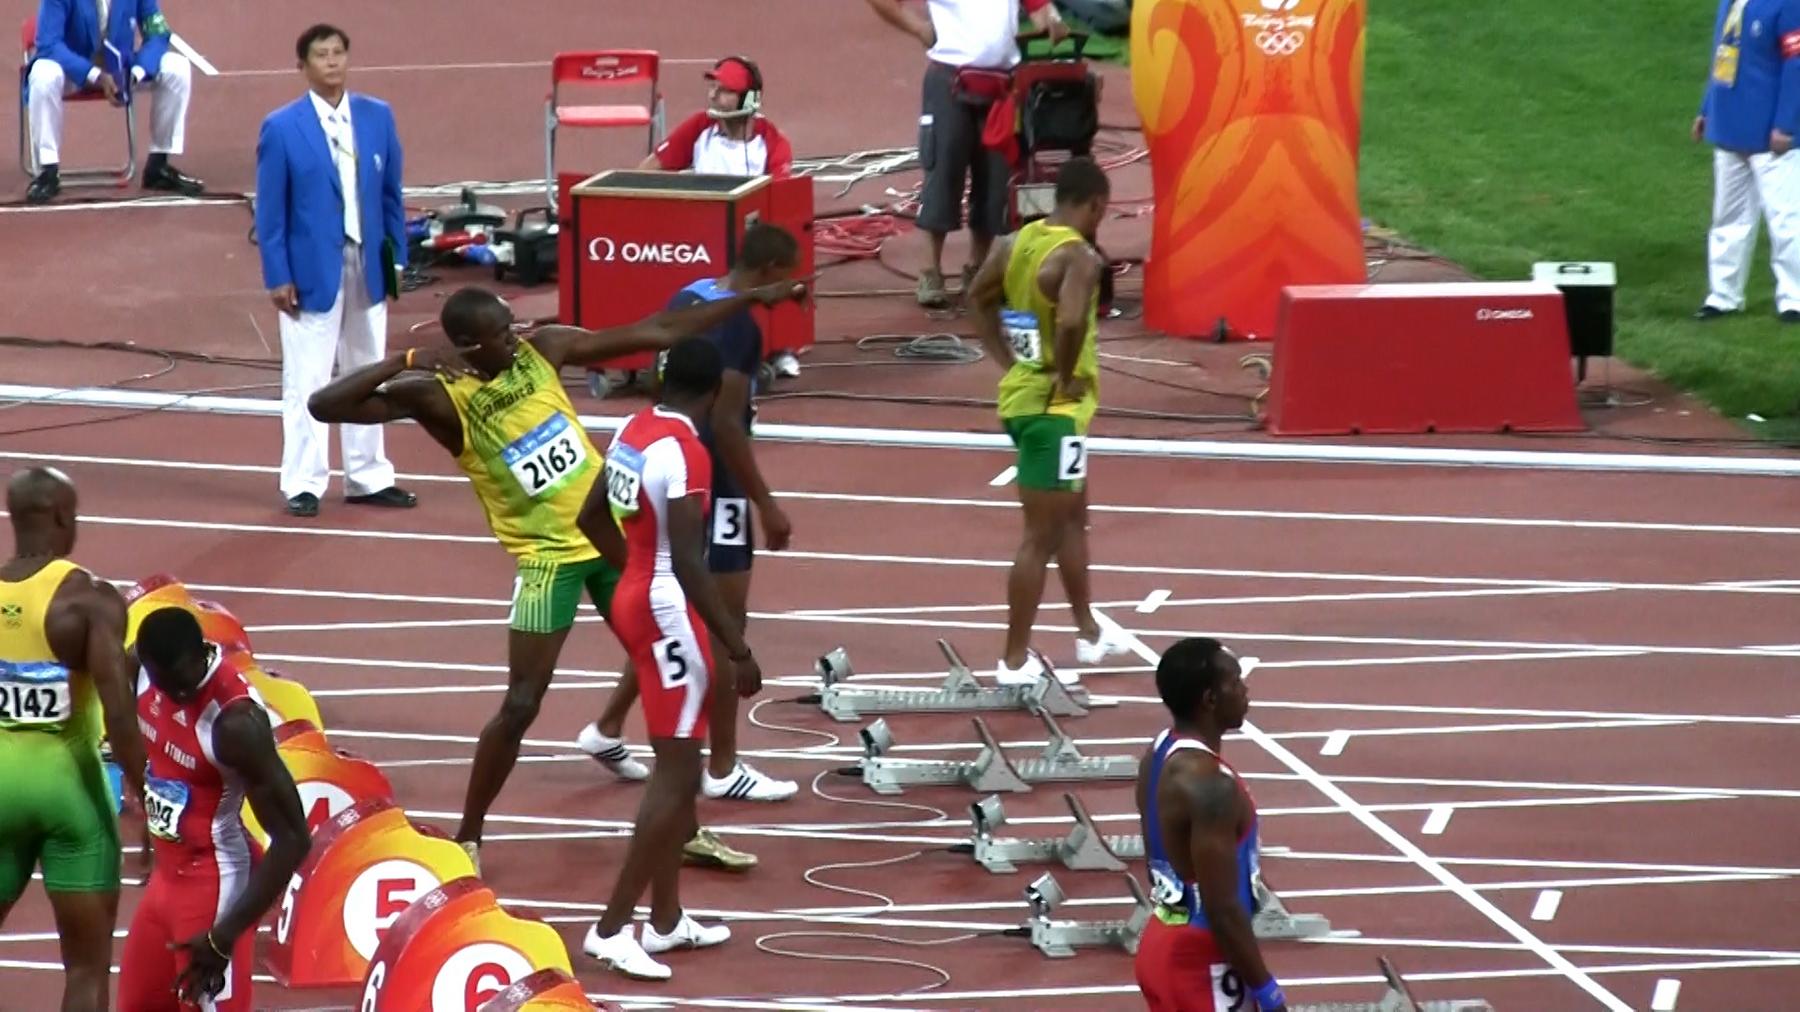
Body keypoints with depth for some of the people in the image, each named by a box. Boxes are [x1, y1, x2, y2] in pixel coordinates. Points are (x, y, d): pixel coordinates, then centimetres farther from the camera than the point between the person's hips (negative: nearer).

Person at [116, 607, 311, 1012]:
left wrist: (225, 936, -26)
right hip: (168, 873, 9)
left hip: (215, 884, -9)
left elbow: (292, 839, -26)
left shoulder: (236, 721, -29)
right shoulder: (145, 668, -8)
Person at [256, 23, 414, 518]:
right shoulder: (282, 128, -8)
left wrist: (395, 257, 5)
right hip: (312, 271, -4)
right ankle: (302, 484, 7)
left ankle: (368, 477, 23)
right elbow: (270, 211, -7)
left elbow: (391, 194, 8)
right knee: (305, 381, -1)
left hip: (368, 268, 4)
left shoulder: (377, 117, 3)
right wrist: (277, 277, -11)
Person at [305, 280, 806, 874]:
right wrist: (406, 362, -35)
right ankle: (468, 838, 10)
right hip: (548, 555, -5)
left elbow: (653, 333, 2)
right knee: (522, 705, -8)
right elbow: (324, 406, -25)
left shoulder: (541, 349, -4)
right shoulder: (442, 397, -18)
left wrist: (750, 299, 4)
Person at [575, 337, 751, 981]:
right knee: (677, 775, -5)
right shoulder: (683, 450, -21)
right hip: (669, 610, -10)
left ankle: (666, 919, 24)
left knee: (675, 767, 17)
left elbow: (592, 517, 19)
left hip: (637, 597, 10)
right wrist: (738, 647, -23)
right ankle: (611, 929, -7)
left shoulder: (634, 430, 6)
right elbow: (689, 563, -26)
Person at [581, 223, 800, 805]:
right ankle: (722, 769, 6)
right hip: (713, 485, -9)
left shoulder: (689, 298, 8)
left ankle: (608, 728, 27)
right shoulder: (737, 323, -20)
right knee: (725, 624, 0)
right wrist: (765, 504, -19)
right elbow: (726, 423, -23)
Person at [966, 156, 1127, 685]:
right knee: (1041, 536, -1)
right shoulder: (1081, 258, -20)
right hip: (1054, 407, -9)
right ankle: (1016, 661, 4)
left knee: (1072, 517, 25)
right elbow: (1070, 322, -36)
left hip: (1020, 394, 9)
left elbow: (980, 299, 19)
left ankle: (1088, 632, 38)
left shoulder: (1017, 242, 6)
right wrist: (1066, 377, -20)